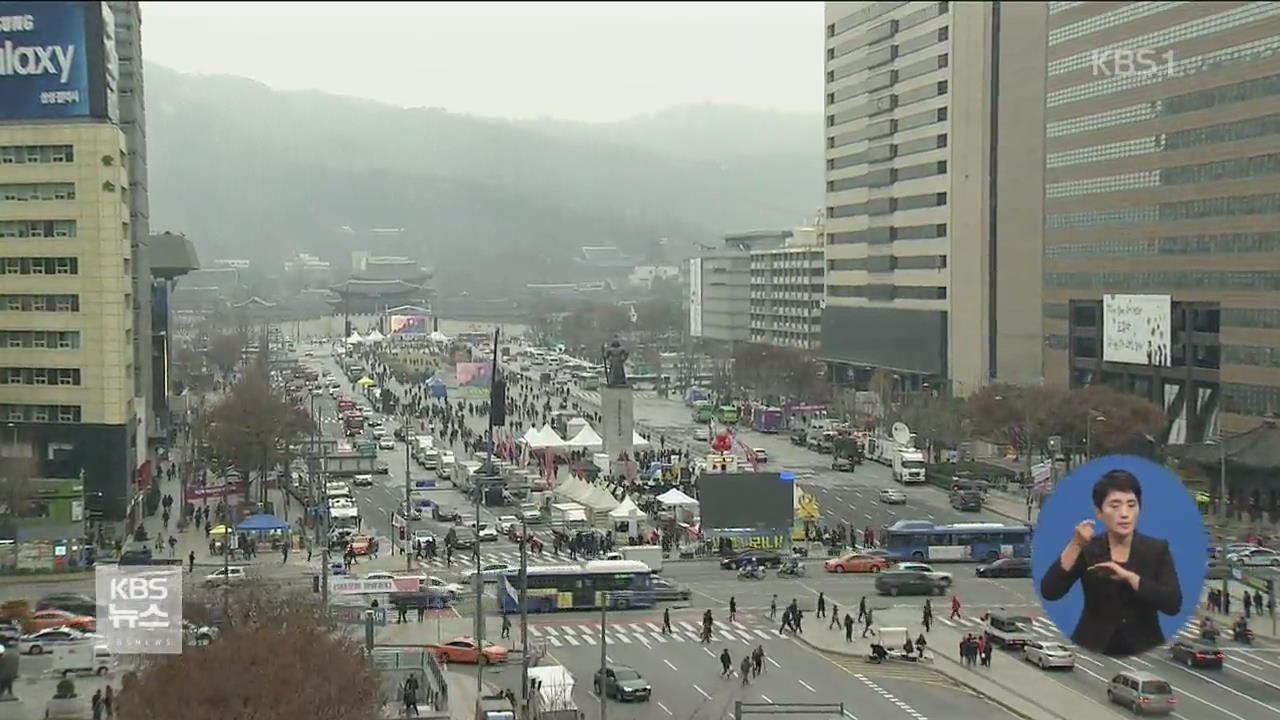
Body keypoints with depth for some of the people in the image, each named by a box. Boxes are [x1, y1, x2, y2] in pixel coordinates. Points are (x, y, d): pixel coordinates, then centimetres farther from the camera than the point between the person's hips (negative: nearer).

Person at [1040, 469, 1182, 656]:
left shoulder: (1157, 549, 3)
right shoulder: (1087, 549, 2)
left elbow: (1173, 604, -10)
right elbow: (1049, 592, -11)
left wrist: (1129, 576, -17)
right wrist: (1075, 545, -20)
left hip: (1143, 651, 0)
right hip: (1093, 651, 0)